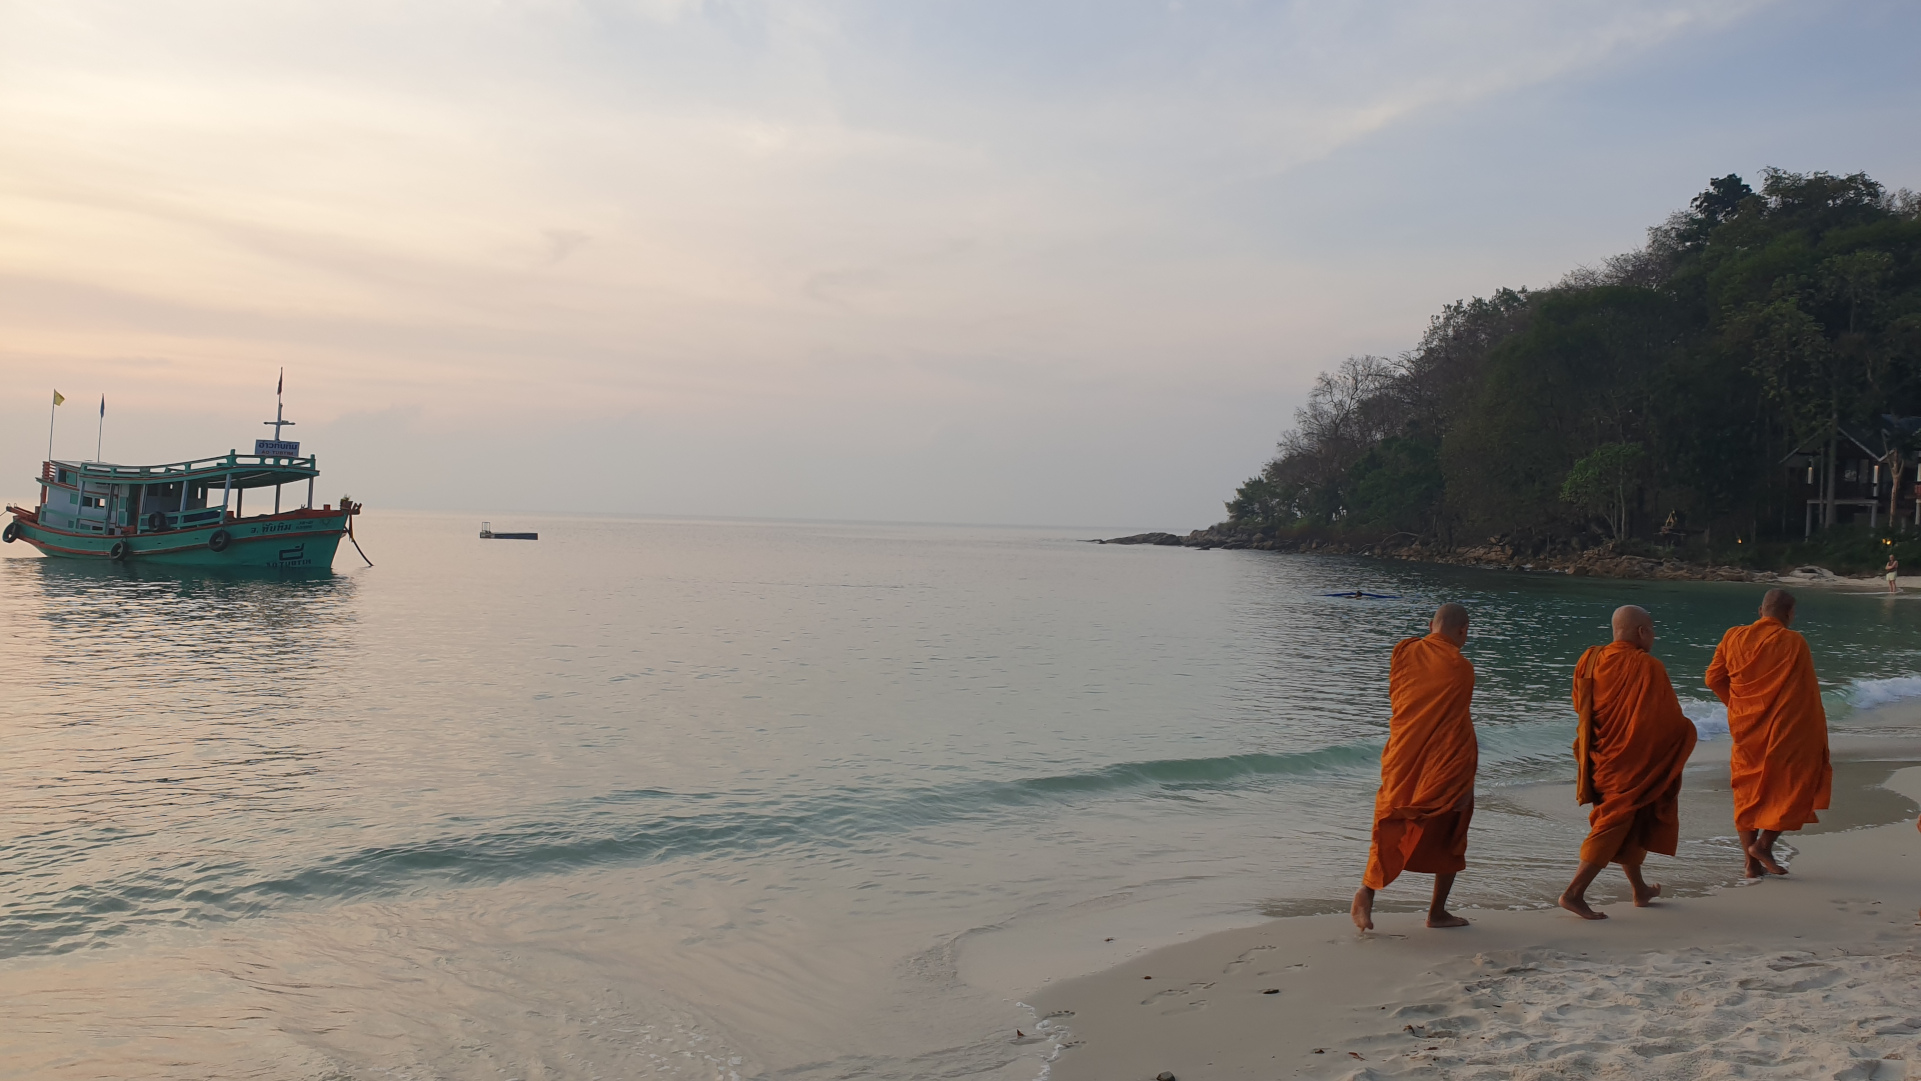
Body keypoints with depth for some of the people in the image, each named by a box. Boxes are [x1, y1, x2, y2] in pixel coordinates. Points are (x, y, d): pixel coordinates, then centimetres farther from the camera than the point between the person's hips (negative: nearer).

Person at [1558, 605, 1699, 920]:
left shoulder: (1590, 660, -1)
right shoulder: (1648, 668, -18)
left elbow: (1580, 708, 9)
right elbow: (1670, 720, -14)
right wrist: (1687, 732, 7)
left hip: (1600, 758, 7)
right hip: (1634, 760, -7)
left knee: (1628, 822, 21)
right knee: (1615, 825, -1)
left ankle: (1640, 890, 34)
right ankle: (1574, 892, -8)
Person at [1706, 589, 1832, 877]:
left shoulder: (1733, 637, 1)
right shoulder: (1793, 643, -10)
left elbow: (1713, 679, 6)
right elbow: (1808, 694, -8)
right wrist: (1815, 736, 0)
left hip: (1745, 731, 4)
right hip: (1784, 731, -4)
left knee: (1748, 791, 13)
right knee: (1797, 784, 13)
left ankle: (1752, 862, 13)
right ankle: (1764, 842, 1)